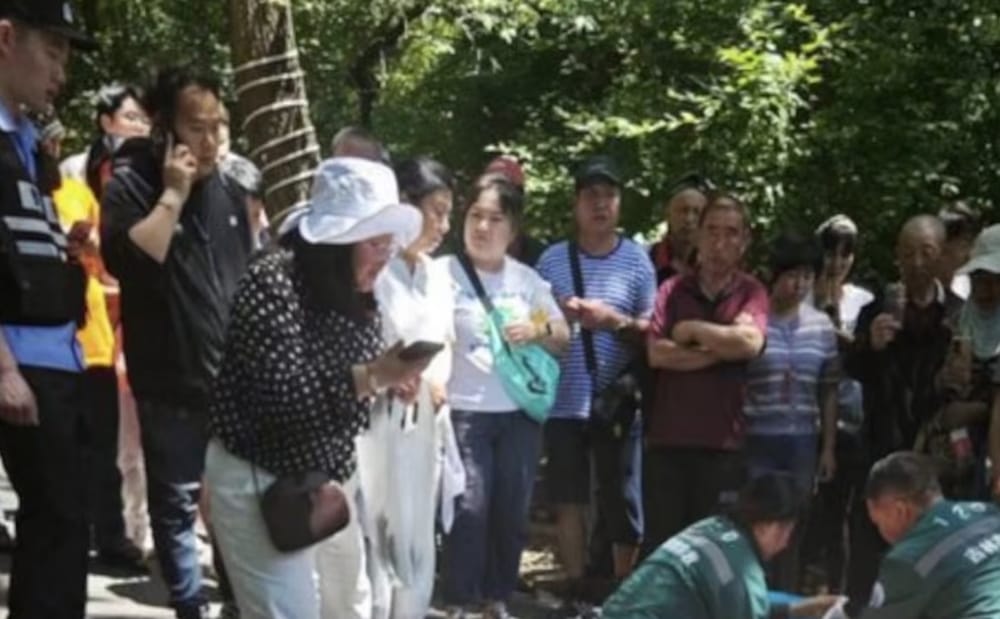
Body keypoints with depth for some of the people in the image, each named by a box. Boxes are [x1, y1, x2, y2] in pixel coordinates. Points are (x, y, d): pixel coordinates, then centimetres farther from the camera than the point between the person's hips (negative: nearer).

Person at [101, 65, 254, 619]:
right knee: (177, 505, 2)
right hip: (173, 384, -5)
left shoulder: (228, 186, 9)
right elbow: (127, 259, -27)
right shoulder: (132, 183, -8)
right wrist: (173, 194, -22)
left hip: (234, 375, 5)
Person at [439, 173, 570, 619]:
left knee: (512, 513, 8)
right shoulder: (443, 273, -5)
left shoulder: (527, 279, 10)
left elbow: (563, 337, 15)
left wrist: (538, 330, -6)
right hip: (464, 412, -5)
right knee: (469, 509, -10)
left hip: (521, 412, 5)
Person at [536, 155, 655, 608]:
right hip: (565, 400, 1)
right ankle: (577, 592, 15)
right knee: (569, 501, 5)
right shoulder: (553, 259, 4)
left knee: (623, 502, 5)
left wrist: (614, 320, -17)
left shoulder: (636, 259, 1)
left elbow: (653, 329, -1)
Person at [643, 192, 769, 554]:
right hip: (666, 439, 1)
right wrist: (720, 352, -10)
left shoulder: (751, 292, 3)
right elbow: (657, 353, -7)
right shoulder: (672, 290, 7)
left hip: (723, 442, -1)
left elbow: (749, 342, -17)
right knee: (660, 542, 5)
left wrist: (691, 329, -6)